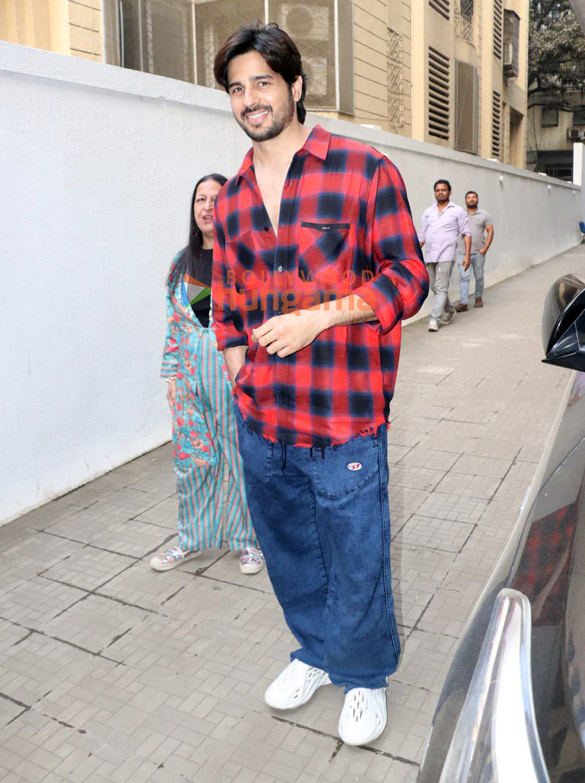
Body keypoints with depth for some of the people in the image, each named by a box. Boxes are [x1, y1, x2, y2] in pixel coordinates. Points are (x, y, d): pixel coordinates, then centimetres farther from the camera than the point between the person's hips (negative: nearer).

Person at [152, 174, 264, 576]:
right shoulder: (182, 261, 10)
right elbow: (175, 320, 13)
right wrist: (172, 374, 10)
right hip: (191, 373, 4)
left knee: (243, 455, 4)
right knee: (191, 455, 10)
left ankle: (249, 538, 25)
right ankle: (193, 538, 29)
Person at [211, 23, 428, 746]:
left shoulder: (364, 171, -4)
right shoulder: (230, 200, 11)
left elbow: (407, 276, -6)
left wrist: (318, 317, -17)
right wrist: (236, 363, 7)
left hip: (344, 422, -5)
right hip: (259, 419, 5)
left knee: (356, 560, 8)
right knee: (288, 550, 20)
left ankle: (365, 675, 36)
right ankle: (316, 652, 46)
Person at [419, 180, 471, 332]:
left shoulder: (458, 211, 4)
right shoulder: (428, 212, 14)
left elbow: (466, 234, 3)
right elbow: (421, 236, 15)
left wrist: (467, 255, -6)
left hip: (446, 256, -5)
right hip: (429, 256, 5)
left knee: (441, 288, -11)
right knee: (435, 288, 12)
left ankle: (434, 319, -12)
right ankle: (449, 310, 32)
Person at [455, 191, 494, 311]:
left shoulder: (484, 215, 6)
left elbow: (490, 231, 3)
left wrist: (485, 249, -7)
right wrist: (454, 248, 0)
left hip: (478, 252, 0)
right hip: (463, 253, 0)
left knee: (479, 277, 8)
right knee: (464, 277, -8)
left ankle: (479, 298, 26)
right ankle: (463, 303, -11)